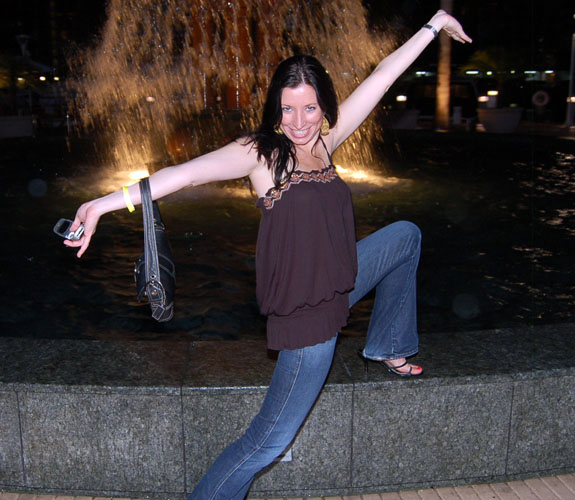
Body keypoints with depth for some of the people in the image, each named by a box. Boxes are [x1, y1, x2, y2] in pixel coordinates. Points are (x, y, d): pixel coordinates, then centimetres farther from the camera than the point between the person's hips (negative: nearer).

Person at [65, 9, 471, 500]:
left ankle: (387, 347, 34)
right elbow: (185, 173, -28)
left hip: (337, 284, 8)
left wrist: (433, 25, 14)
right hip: (307, 315, -8)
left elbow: (382, 76, 5)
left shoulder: (324, 142, 1)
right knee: (268, 441, -2)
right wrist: (104, 203, -38)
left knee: (406, 234, 24)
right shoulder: (260, 152, -15)